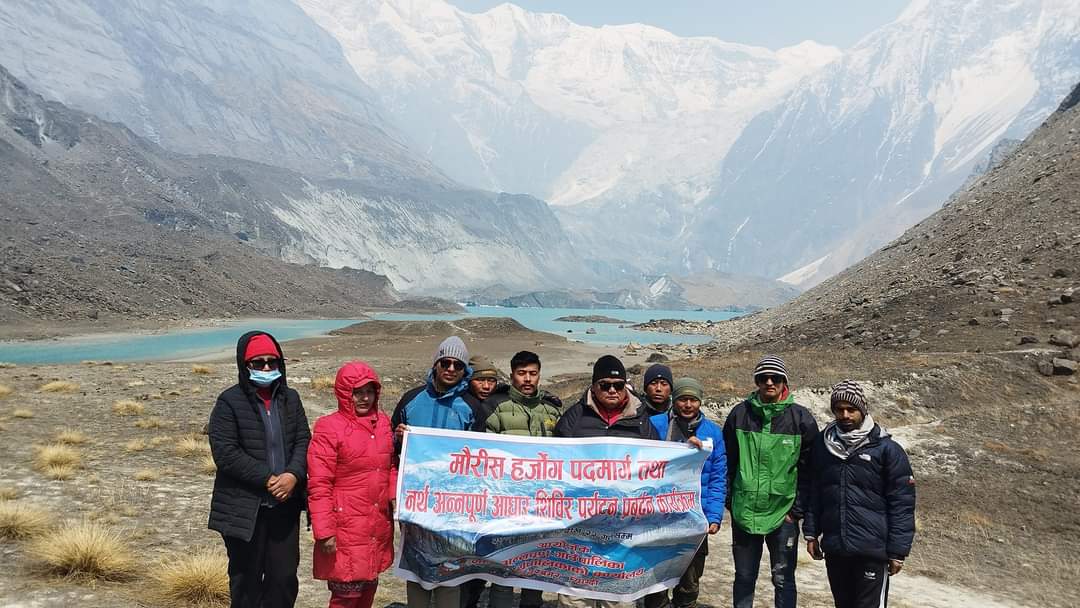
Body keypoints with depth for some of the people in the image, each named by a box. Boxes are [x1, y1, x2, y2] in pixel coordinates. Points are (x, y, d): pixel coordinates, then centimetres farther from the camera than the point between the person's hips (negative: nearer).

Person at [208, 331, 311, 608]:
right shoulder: (230, 401, -7)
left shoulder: (290, 398, 8)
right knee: (246, 579, 9)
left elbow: (303, 441, 4)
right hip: (245, 509, -4)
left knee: (285, 577, 10)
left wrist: (293, 474, -15)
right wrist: (267, 479, -17)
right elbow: (224, 452, -15)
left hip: (285, 506, 4)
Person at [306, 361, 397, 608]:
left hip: (379, 527, 6)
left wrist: (395, 494, 3)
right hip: (346, 528, -6)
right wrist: (324, 531, -15)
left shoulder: (383, 422, 7)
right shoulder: (329, 427, -11)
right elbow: (318, 485, -12)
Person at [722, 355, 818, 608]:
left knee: (783, 580, 8)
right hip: (744, 513, 2)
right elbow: (728, 462, 6)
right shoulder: (739, 414, 1)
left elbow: (808, 468, -3)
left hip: (783, 514, -2)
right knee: (744, 577, 15)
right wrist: (730, 500, 2)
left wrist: (798, 510, -6)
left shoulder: (801, 418, -4)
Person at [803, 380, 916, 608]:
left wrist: (898, 551, -8)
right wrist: (811, 533, 8)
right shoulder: (822, 445, 6)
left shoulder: (886, 449, -6)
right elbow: (814, 493, 13)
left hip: (872, 550, -4)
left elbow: (902, 503, -6)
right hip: (834, 548, 4)